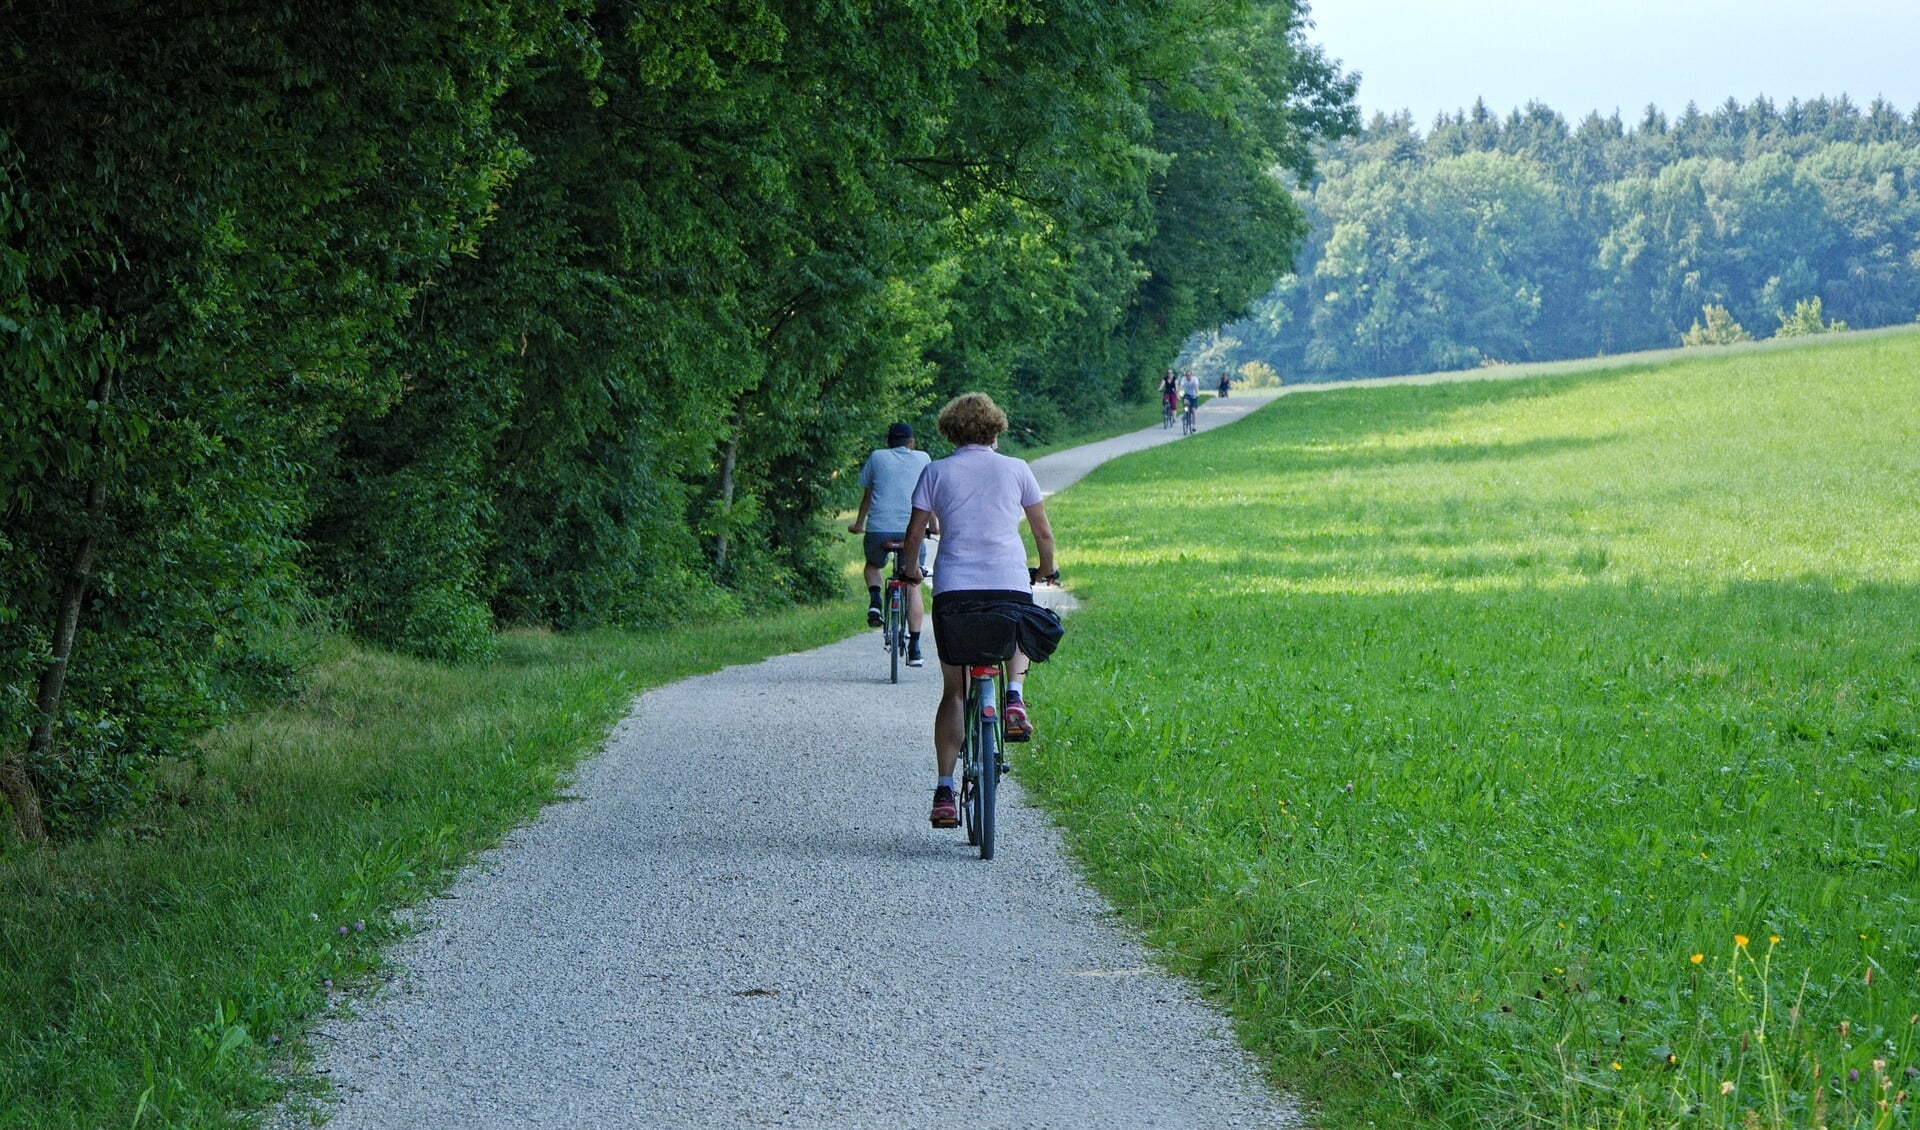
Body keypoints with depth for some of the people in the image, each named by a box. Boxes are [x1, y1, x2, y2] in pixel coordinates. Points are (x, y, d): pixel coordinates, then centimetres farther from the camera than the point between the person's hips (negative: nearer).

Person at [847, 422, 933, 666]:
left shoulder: (877, 457, 13)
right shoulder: (923, 459, 14)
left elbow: (867, 495, 21)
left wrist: (858, 524, 36)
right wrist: (934, 526, 40)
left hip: (879, 529, 0)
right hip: (912, 530, 0)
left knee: (873, 564, 31)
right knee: (913, 588, 10)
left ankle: (874, 600, 2)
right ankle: (914, 649, 3)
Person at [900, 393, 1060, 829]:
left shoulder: (936, 472, 8)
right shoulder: (1016, 469, 10)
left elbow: (914, 534, 5)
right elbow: (1043, 534, 13)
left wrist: (911, 571, 25)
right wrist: (1045, 570, 33)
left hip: (953, 588, 0)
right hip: (1011, 585, 0)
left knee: (954, 690, 12)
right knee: (1019, 636, 35)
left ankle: (944, 791, 3)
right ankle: (1014, 695, 4)